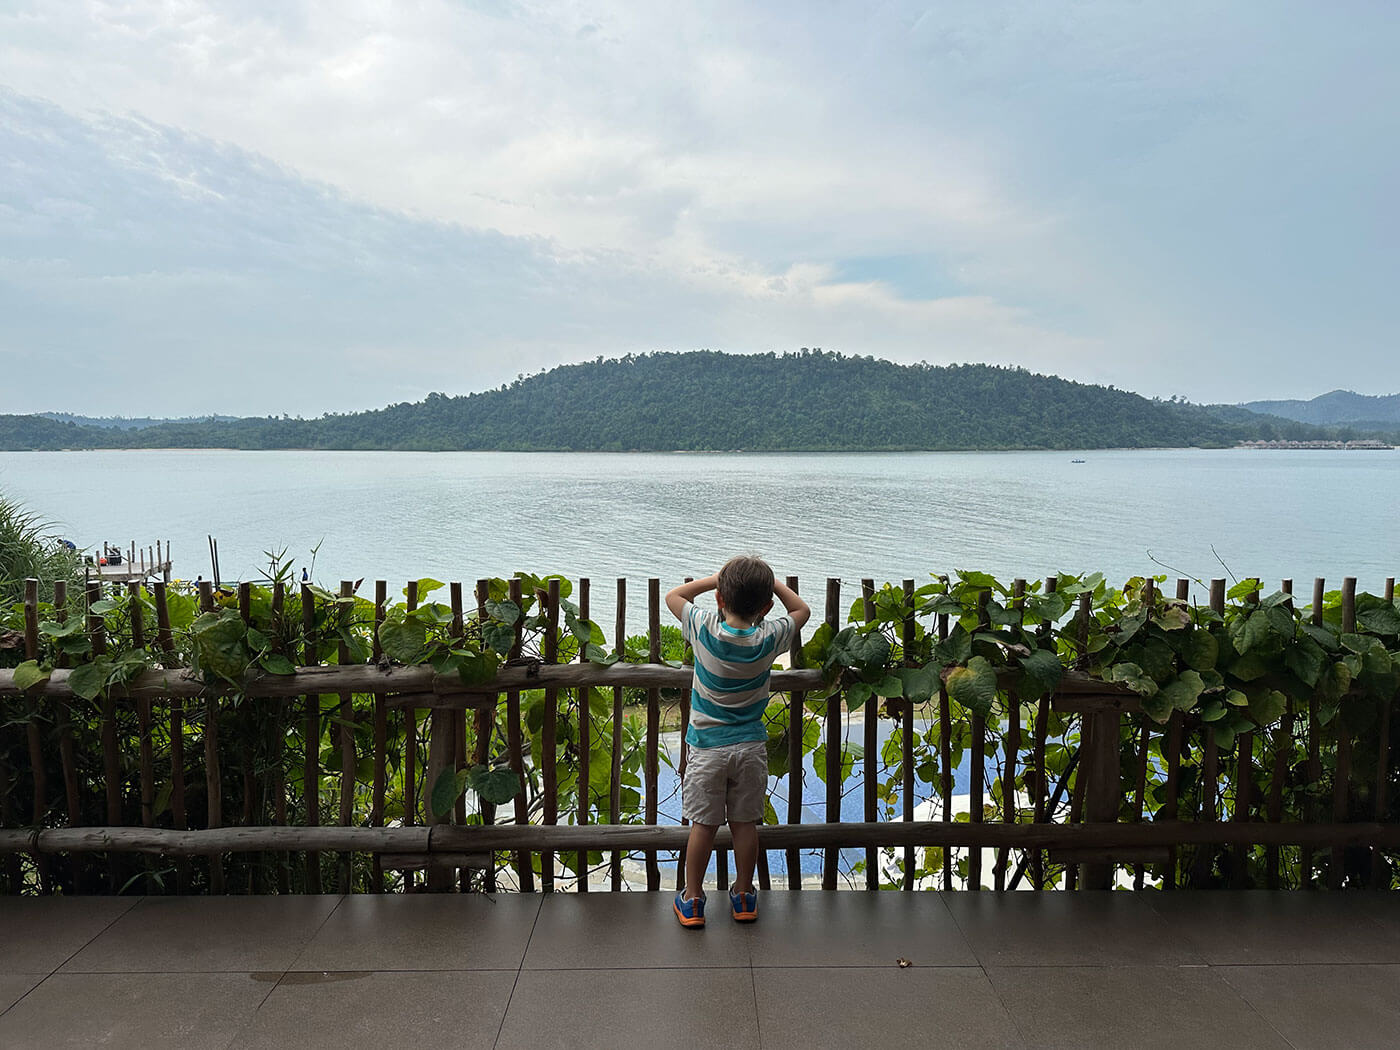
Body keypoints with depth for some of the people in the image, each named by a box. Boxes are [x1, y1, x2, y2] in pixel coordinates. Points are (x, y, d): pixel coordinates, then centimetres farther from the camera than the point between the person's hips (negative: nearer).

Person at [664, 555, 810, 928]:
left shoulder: (704, 628, -16)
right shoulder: (769, 638, -12)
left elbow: (673, 596, 2)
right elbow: (801, 610, 8)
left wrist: (717, 578, 1)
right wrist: (772, 582, 4)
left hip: (707, 746, -1)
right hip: (751, 746, 1)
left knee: (703, 824, 8)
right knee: (745, 823, 13)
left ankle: (692, 900, 20)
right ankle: (743, 896, 27)